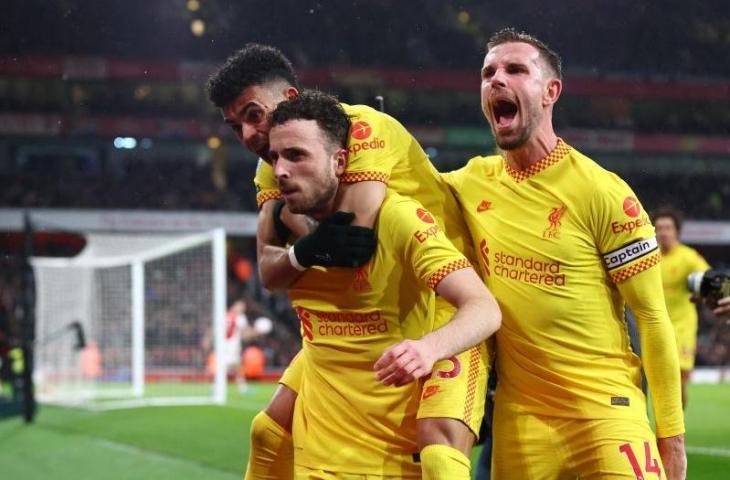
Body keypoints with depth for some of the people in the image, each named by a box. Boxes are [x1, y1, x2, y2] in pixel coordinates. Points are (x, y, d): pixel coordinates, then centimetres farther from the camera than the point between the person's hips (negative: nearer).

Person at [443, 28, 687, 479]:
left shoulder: (601, 192, -9)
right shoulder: (472, 183, 3)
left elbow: (652, 317, -5)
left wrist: (671, 432, -6)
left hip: (604, 407, -4)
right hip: (519, 415, 4)